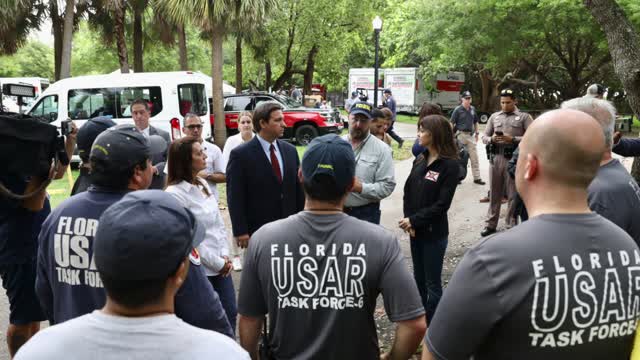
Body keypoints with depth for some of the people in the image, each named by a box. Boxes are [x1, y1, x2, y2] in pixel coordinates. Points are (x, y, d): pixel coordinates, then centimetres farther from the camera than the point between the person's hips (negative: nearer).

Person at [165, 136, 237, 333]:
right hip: (199, 270, -7)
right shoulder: (175, 194, -17)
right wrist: (217, 263, -11)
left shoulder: (203, 184, 7)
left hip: (221, 265, 7)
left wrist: (225, 256, -1)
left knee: (230, 313, 13)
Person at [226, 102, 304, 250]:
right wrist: (240, 232, -13)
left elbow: (298, 189, 11)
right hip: (257, 230, -4)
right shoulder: (240, 154, -9)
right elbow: (235, 198, -10)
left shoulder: (290, 150, 7)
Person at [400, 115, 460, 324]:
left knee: (433, 283, 7)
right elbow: (408, 192, 4)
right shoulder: (420, 160, 6)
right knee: (419, 278, 19)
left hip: (434, 233, -6)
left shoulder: (450, 164, -14)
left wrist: (414, 220, -17)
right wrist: (408, 222, -9)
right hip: (415, 230, 6)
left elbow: (442, 204, -18)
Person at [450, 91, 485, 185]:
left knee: (474, 157, 2)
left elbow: (475, 122, 20)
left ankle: (477, 178, 5)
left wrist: (477, 133, 16)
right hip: (461, 134, -5)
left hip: (471, 135, 5)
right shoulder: (458, 109, -6)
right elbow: (452, 123, -8)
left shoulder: (472, 109, 10)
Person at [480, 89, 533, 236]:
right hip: (496, 158, 4)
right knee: (494, 193, 10)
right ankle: (491, 224, 18)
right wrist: (491, 139, -9)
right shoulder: (494, 116, 14)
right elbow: (484, 137, 13)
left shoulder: (524, 117, 3)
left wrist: (512, 139, -17)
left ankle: (511, 226, 13)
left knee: (513, 194, 3)